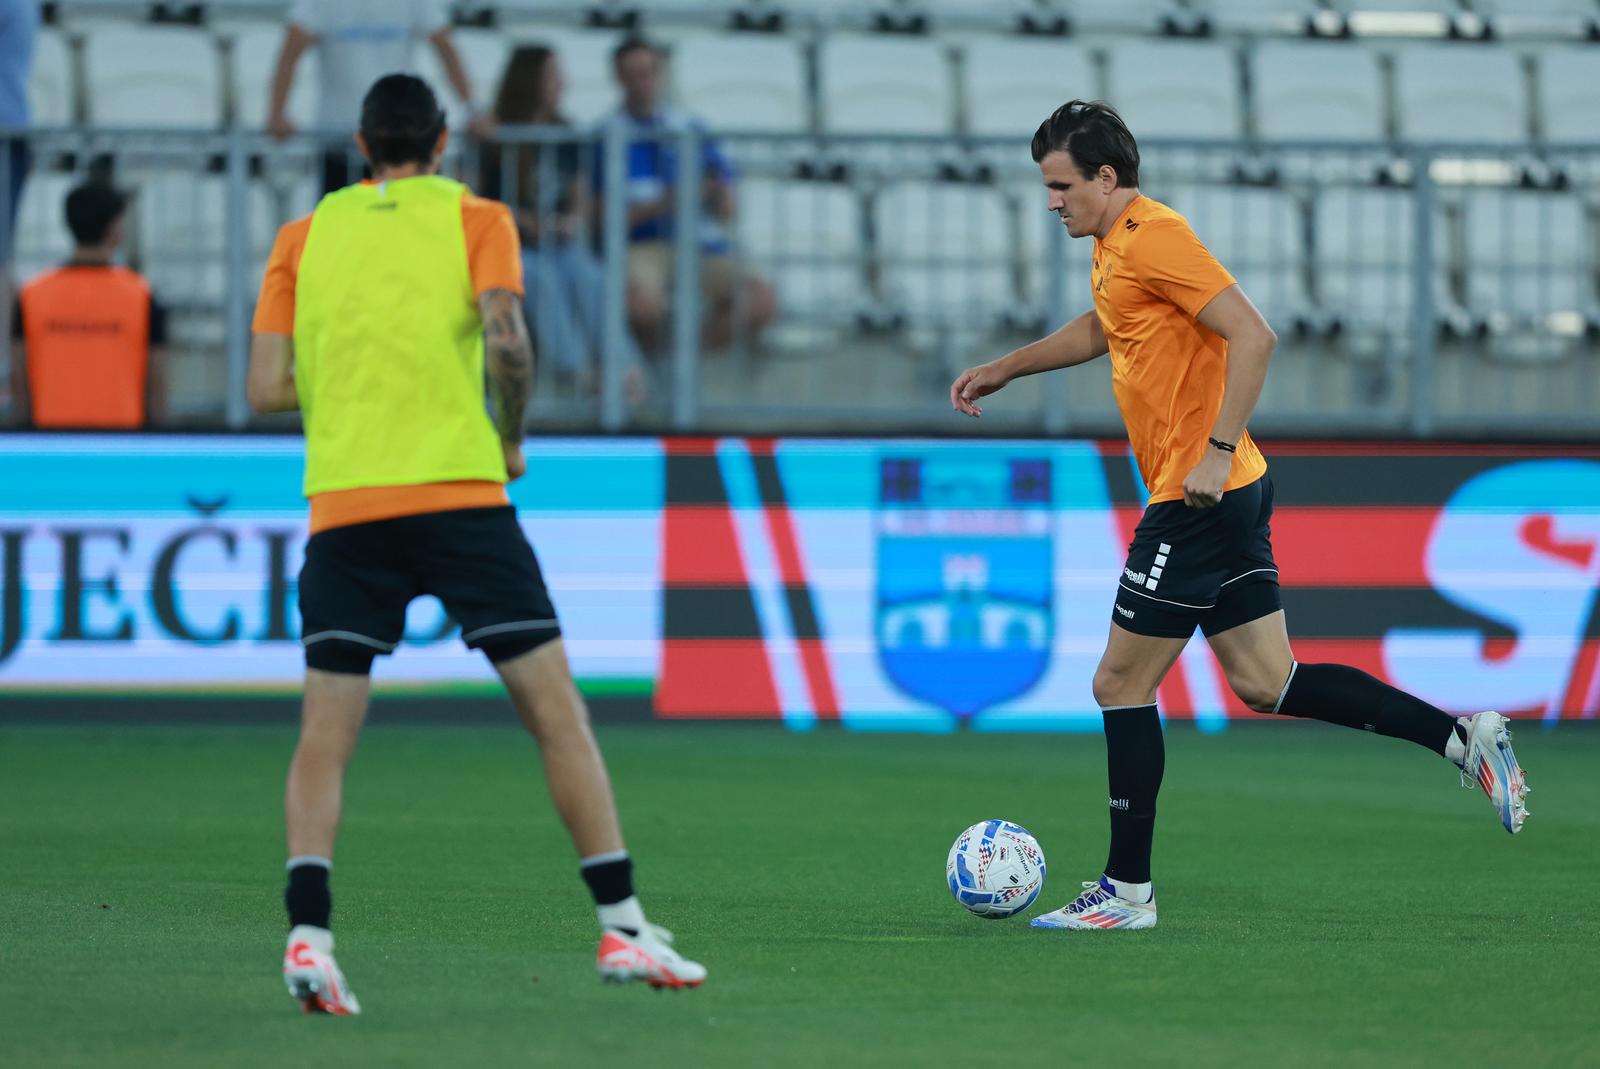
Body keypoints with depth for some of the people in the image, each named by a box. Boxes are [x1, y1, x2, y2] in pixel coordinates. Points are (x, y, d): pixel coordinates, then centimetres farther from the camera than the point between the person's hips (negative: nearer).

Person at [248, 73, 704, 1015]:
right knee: (557, 710, 3)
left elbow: (267, 387, 9)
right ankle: (622, 926, 0)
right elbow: (507, 339, -9)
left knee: (325, 737, 5)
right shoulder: (474, 218, 7)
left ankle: (309, 934, -12)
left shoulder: (306, 235, 14)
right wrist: (511, 442, 6)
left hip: (343, 507, 2)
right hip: (460, 493, -2)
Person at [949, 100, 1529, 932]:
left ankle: (1126, 893, 3)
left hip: (1201, 499, -10)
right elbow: (1101, 331, 37)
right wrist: (1006, 368, 37)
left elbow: (1252, 337, -23)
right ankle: (1465, 739, 7)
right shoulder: (1113, 246, 15)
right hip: (1223, 496, 10)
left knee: (1120, 685, -3)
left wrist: (1216, 451, -26)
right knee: (1267, 685, 9)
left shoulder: (1153, 238, -15)